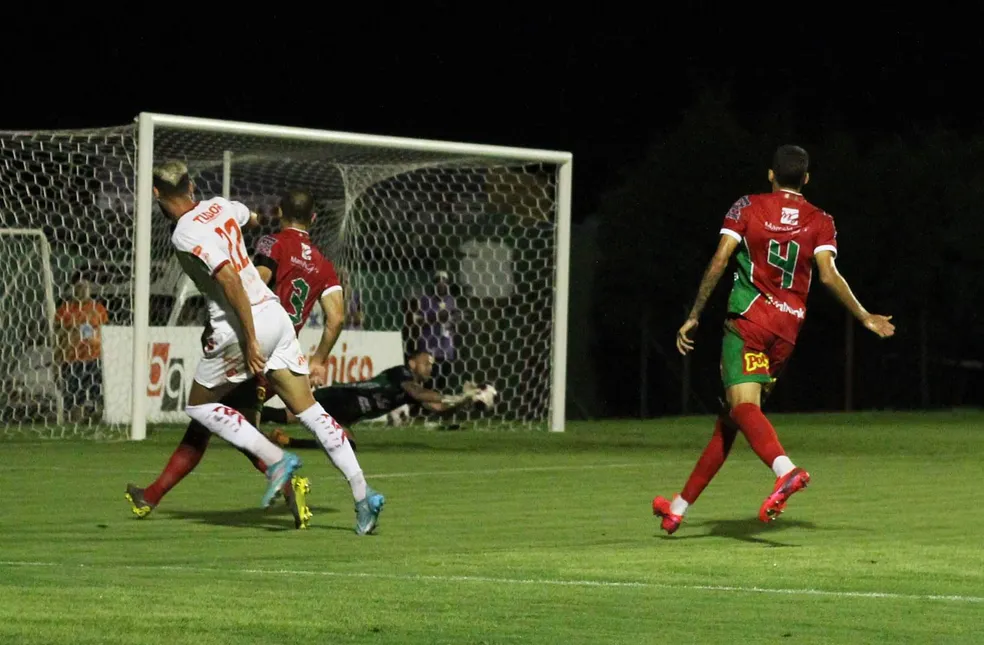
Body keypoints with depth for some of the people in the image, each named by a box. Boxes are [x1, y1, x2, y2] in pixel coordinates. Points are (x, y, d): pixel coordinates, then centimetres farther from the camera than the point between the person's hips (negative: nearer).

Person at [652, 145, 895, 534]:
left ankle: (786, 470, -49)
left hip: (748, 318, -4)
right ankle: (680, 507, 14)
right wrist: (865, 317, 5)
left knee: (743, 406, -20)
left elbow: (719, 261, -4)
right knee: (729, 418, 11)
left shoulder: (747, 208, 4)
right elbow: (828, 275, -5)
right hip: (789, 327, 4)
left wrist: (693, 317, 1)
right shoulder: (820, 221, 8)